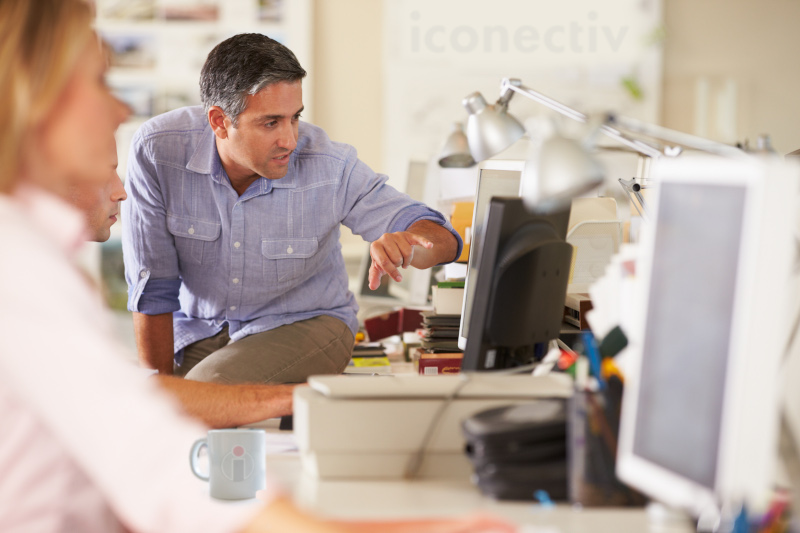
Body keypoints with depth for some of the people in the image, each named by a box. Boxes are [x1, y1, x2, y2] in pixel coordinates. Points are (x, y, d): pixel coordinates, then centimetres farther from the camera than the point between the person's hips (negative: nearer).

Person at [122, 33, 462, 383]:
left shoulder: (330, 167, -19)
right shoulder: (155, 152, -19)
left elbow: (442, 239, -17)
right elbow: (152, 290, -11)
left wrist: (405, 244, -41)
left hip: (303, 325, -1)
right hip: (197, 332, 2)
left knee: (210, 387, -31)